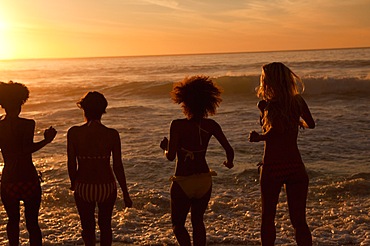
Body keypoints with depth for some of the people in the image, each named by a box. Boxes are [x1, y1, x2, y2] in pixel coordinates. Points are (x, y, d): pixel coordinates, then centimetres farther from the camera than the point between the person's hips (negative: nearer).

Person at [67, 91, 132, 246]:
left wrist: (73, 183, 14)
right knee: (105, 225, 23)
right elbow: (118, 167, -7)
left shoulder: (74, 133, -11)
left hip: (83, 187, 0)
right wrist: (125, 194, 3)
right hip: (107, 187, 1)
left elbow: (71, 164, -6)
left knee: (88, 227, 19)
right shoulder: (112, 134, -10)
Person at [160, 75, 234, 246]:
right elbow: (229, 150, -4)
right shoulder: (211, 125, -4)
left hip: (183, 183, -4)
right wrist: (229, 162, 17)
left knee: (178, 224, 14)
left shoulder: (177, 125, -15)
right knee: (198, 222, 23)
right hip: (204, 181, 4)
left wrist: (165, 147, 4)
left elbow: (171, 156, -18)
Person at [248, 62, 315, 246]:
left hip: (272, 167, -3)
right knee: (299, 221, 8)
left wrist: (258, 138, -7)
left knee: (268, 218, 14)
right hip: (295, 167, 3)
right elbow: (311, 124, 19)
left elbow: (276, 129, -23)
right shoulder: (298, 101, 3)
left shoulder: (266, 104, -11)